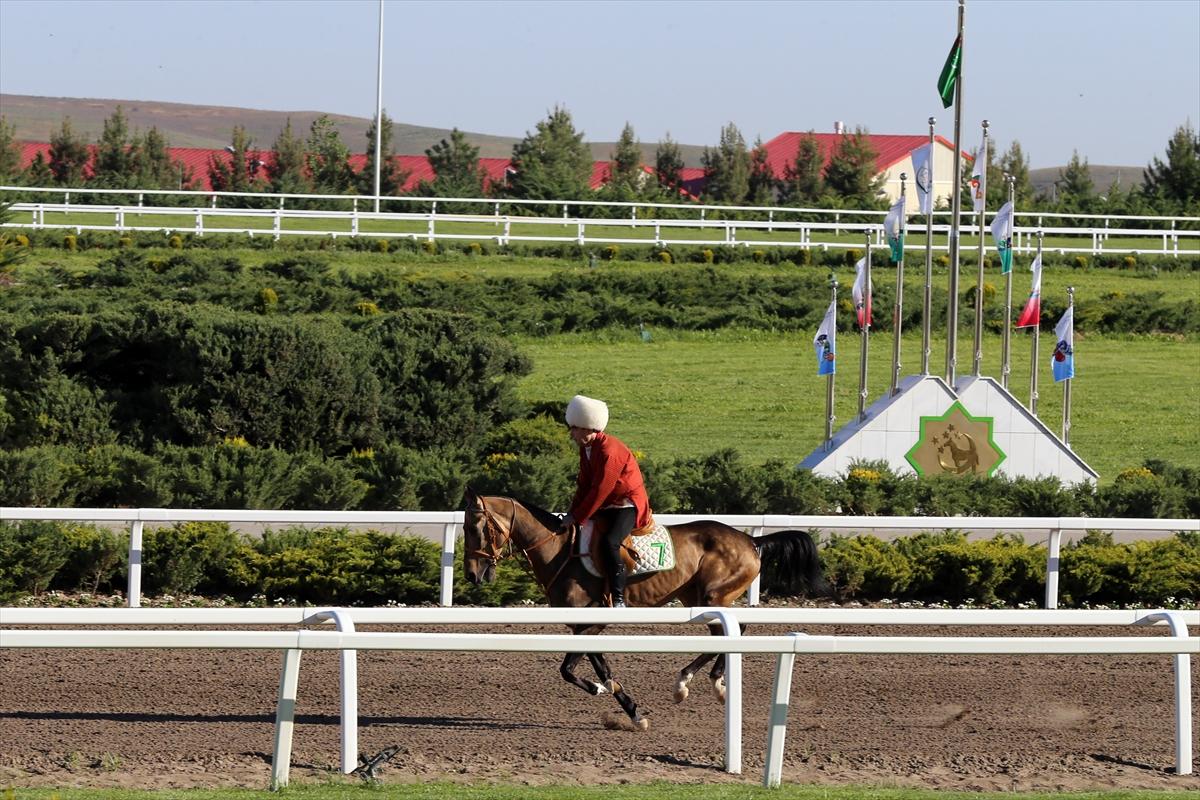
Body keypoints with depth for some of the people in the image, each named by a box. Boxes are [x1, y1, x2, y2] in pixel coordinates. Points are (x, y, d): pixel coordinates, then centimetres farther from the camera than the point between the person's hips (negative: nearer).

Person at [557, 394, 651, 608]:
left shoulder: (609, 450, -23)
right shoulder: (586, 449, 8)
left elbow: (600, 490, -24)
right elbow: (584, 485, 12)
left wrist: (577, 518, -21)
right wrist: (572, 514, 0)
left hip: (627, 506, -10)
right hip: (606, 508, 10)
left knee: (609, 543, -32)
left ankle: (619, 600, -31)